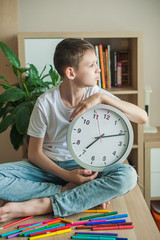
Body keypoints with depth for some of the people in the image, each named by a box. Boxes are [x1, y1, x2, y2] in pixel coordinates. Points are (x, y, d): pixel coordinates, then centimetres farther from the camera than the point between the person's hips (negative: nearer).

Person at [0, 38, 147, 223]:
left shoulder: (96, 94, -6)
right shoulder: (46, 102, -12)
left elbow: (142, 117, -13)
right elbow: (34, 152, -7)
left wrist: (102, 97, -25)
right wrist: (66, 175, -21)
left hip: (83, 165, 1)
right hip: (48, 166, -1)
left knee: (128, 176, -29)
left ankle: (43, 205, -28)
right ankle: (73, 192, -22)